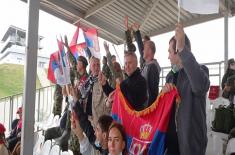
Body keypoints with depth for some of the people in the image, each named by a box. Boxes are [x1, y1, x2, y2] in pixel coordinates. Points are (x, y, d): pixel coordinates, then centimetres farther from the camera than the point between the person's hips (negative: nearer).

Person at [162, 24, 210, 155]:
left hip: (192, 139, -7)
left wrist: (182, 48, -41)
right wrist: (165, 91, -10)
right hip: (174, 136, 7)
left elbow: (201, 86, -40)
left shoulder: (200, 70, -15)